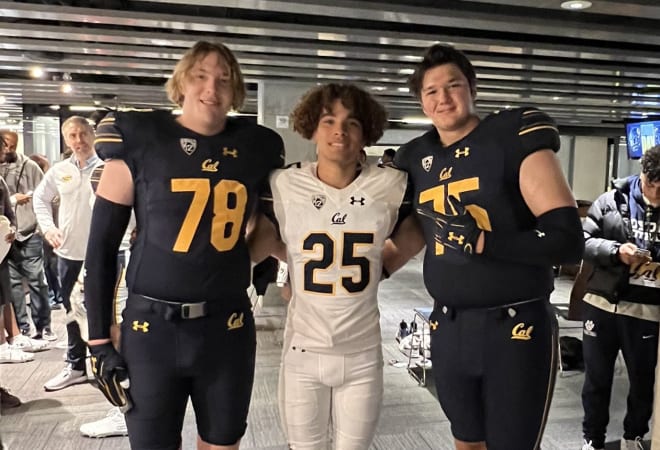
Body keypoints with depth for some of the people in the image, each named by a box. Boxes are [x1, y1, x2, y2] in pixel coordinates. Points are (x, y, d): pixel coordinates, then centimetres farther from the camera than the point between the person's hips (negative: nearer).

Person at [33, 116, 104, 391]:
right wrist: (48, 226, 5)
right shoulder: (59, 171, 4)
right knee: (72, 312, 16)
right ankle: (76, 366, 31)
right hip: (68, 252, 5)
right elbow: (40, 198, 18)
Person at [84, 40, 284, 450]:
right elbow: (102, 246, -3)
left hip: (229, 328, 2)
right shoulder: (138, 140, -5)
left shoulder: (257, 148, 2)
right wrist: (99, 340, -4)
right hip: (151, 327, -2)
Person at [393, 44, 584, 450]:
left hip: (517, 328, -5)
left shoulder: (516, 138, -11)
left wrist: (482, 242, -22)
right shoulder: (417, 159, 6)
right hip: (447, 328, 6)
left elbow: (568, 239, -16)